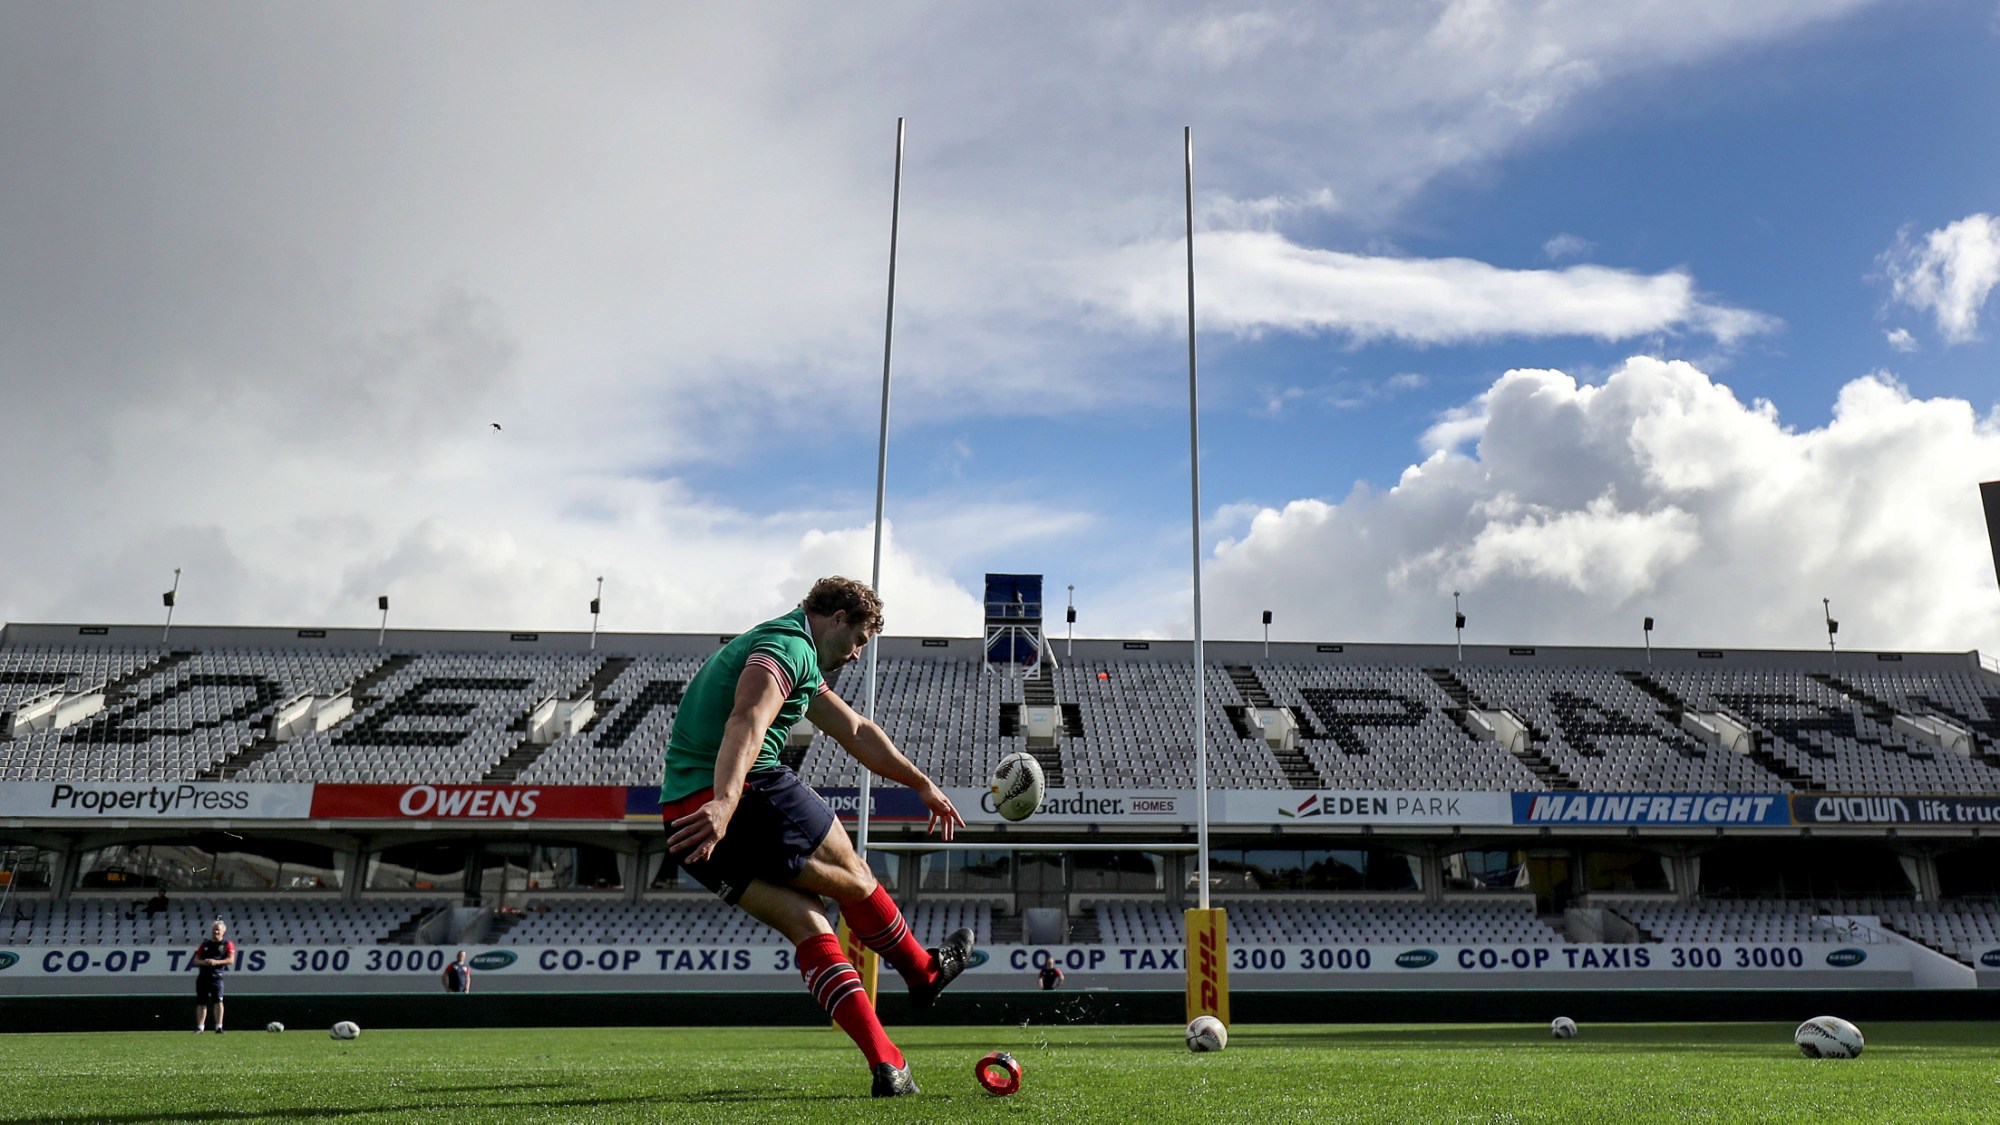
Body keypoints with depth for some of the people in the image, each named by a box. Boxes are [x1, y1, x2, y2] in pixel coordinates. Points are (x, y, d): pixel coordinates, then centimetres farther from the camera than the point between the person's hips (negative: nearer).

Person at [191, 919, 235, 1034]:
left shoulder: (227, 944, 4)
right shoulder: (204, 945, 16)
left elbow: (231, 960, -5)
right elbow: (195, 960, 14)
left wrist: (216, 962, -18)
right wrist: (204, 962, -8)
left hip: (216, 976, -4)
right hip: (202, 976, 4)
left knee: (218, 1001, -13)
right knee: (201, 1003, 8)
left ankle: (219, 1027, -10)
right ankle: (200, 1027, 17)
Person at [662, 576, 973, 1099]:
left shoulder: (796, 658, 27)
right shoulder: (789, 645, -6)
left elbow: (856, 731, 35)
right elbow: (747, 721, -26)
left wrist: (922, 785, 40)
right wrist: (724, 802, -41)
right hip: (752, 794, -10)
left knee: (809, 924, 8)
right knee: (854, 879, 13)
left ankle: (886, 1064, 3)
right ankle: (924, 971, 33)